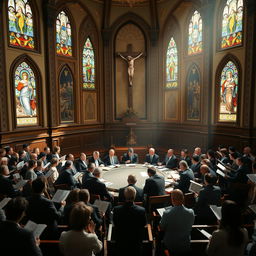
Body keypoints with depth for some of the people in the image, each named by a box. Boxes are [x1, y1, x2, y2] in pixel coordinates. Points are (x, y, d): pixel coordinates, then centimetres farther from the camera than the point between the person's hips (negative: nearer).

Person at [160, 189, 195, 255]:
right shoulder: (191, 212, -20)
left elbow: (161, 228, -9)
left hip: (170, 247, -2)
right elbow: (190, 227, 1)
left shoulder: (167, 213, -28)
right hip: (186, 248, 3)